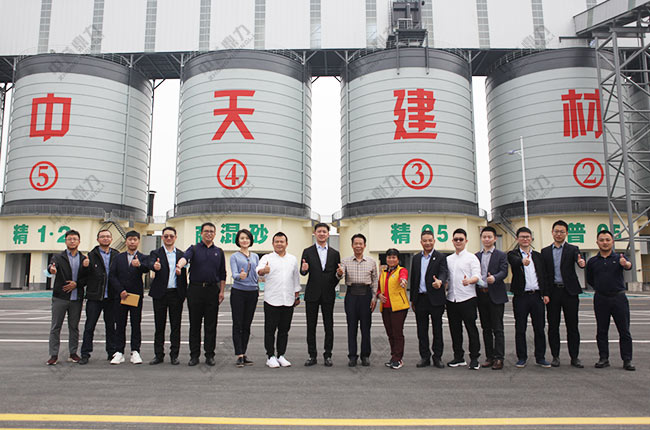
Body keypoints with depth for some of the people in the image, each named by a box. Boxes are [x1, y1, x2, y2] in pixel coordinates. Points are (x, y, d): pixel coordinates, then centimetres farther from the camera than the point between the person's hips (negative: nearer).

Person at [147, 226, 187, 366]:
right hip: (160, 294, -1)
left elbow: (184, 275, 8)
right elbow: (150, 264, -18)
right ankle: (158, 355, 17)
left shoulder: (181, 254, 10)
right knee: (159, 326, 7)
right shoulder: (156, 253, 4)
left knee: (176, 326, 4)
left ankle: (174, 355, 13)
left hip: (176, 294, 1)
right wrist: (155, 266, -42)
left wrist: (184, 293, 2)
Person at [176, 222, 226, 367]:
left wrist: (222, 291, 3)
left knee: (211, 325, 4)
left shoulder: (219, 252, 12)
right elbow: (185, 257, -18)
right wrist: (179, 265, -40)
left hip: (212, 291, 1)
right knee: (195, 324, 4)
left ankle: (209, 355, 13)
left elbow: (222, 274, 12)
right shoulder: (194, 249, 5)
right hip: (195, 290, -1)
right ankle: (194, 355, 13)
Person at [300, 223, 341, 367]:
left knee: (329, 326, 4)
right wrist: (304, 269, -26)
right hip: (312, 295, -1)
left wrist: (333, 286, -5)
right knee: (311, 326, 4)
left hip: (328, 294, 1)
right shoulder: (308, 252, 3)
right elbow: (303, 272, -4)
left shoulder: (335, 253, 8)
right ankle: (312, 355, 14)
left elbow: (337, 274, 12)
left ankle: (327, 355, 14)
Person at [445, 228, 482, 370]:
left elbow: (477, 275, -10)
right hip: (451, 299, 5)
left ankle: (474, 358, 8)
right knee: (455, 329, 9)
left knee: (471, 329, -2)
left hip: (467, 298, -5)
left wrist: (469, 281, -30)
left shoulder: (471, 257, 0)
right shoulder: (448, 259, 15)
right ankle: (458, 357, 20)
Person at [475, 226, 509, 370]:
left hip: (495, 296, -4)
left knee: (498, 328, -2)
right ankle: (489, 357, 18)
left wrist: (494, 278, -31)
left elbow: (504, 272, -12)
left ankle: (499, 358, 4)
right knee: (486, 328, 10)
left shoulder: (501, 255, 1)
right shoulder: (476, 256, 14)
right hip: (481, 295, 4)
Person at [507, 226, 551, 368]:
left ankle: (540, 357, 18)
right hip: (521, 297, -3)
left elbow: (543, 275, 13)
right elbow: (516, 262, -24)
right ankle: (522, 358, 13)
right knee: (520, 329, 3)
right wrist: (523, 261, -46)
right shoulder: (513, 254, 1)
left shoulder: (537, 255, 14)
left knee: (539, 328, 7)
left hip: (537, 295, 3)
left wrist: (545, 293, 5)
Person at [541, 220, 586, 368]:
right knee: (553, 326, 5)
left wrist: (582, 262, -39)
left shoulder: (573, 249, 5)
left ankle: (574, 357, 14)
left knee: (572, 326, 4)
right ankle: (555, 356, 15)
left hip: (569, 292, -1)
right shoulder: (545, 251, 9)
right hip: (552, 292, 1)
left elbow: (579, 259, -16)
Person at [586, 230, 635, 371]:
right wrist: (601, 288, 6)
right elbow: (590, 280, 17)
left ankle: (627, 360, 9)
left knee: (624, 330, 2)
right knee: (601, 331, 6)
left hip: (619, 297, -1)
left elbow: (628, 265, -23)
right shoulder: (592, 261, 6)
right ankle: (603, 359, 13)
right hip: (601, 299, 2)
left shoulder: (619, 258, 1)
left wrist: (626, 264, -45)